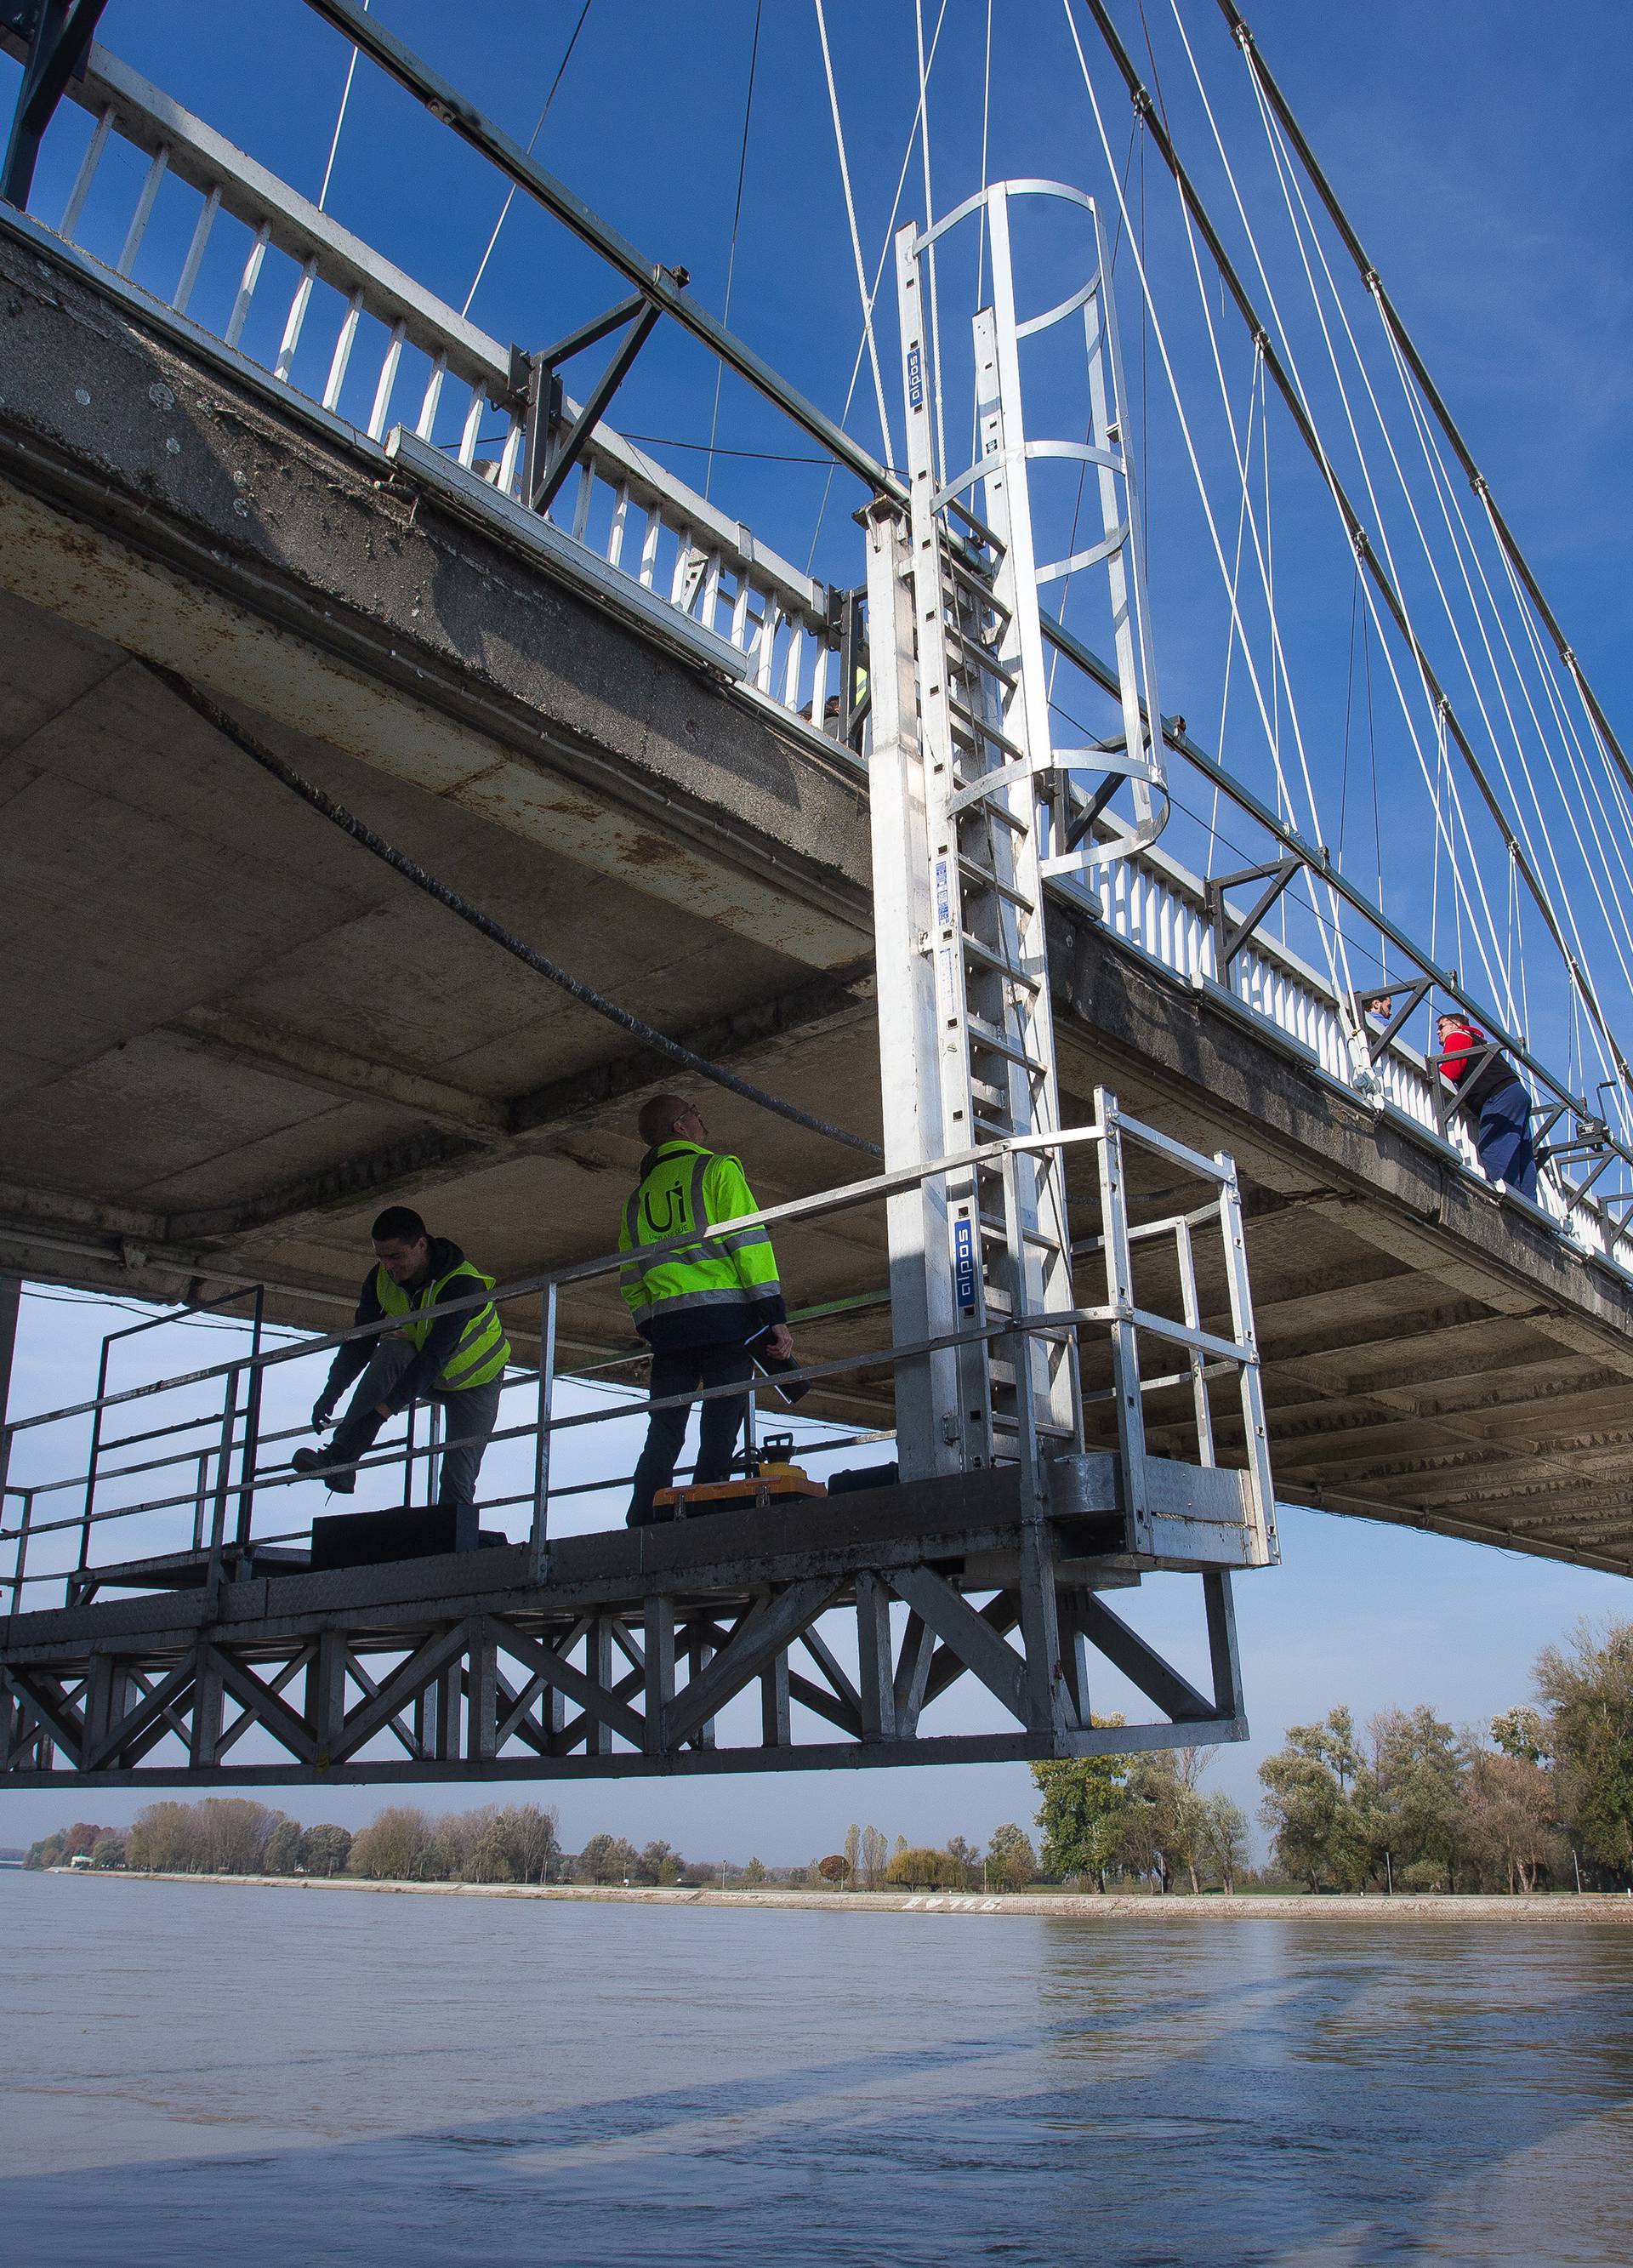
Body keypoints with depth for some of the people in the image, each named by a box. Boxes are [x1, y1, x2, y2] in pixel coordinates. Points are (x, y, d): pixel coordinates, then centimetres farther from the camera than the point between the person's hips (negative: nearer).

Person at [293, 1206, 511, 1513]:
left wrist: (386, 1407, -44)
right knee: (391, 1350, -30)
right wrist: (332, 1391, -21)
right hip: (422, 1374, 4)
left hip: (474, 1382, -4)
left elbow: (435, 1356, -38)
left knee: (458, 1479, -16)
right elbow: (360, 1339, -9)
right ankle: (339, 1460, -36)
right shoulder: (381, 1278, -15)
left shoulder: (462, 1284, -34)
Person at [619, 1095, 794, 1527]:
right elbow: (749, 1243, -6)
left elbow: (630, 1281, 20)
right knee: (720, 1432, -7)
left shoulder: (637, 1198, 23)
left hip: (665, 1327, 5)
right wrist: (775, 1317, -9)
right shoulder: (717, 1169, 4)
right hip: (724, 1318, -5)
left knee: (663, 1438, 8)